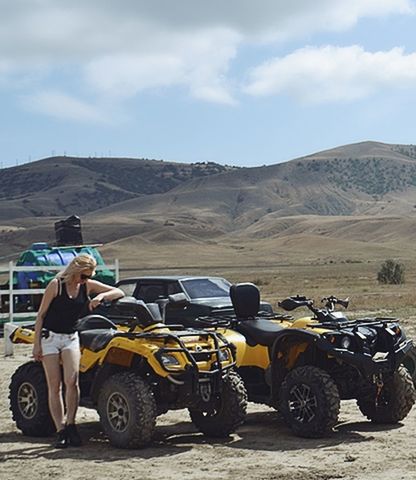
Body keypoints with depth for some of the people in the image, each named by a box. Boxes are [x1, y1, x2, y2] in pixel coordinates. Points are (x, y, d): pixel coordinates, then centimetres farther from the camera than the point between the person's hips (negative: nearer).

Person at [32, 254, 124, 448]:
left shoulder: (88, 286, 1)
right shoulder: (56, 285, -8)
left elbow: (119, 293, 0)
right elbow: (41, 315, -4)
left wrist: (101, 296, -20)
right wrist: (36, 344, -8)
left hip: (71, 338, 2)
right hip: (50, 337, -2)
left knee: (71, 381, -17)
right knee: (54, 386, -5)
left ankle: (70, 424, -6)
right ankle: (60, 431, -1)